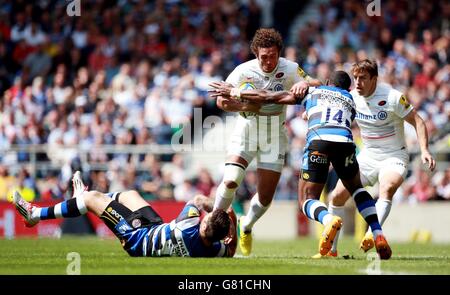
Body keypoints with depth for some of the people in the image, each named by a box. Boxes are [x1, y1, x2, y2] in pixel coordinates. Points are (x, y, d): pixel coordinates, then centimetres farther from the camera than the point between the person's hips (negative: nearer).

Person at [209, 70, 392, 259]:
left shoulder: (312, 91, 29)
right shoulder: (350, 100, 34)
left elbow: (269, 97, 28)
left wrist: (234, 92, 37)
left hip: (318, 140, -2)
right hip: (345, 142, 2)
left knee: (307, 200, 5)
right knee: (356, 188, 28)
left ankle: (328, 219, -31)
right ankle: (378, 235, 11)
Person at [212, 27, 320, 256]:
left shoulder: (289, 69, -10)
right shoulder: (244, 71, -12)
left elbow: (318, 86, -16)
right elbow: (222, 101, -8)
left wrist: (305, 84, -39)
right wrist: (244, 106, -26)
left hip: (274, 136, 2)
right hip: (246, 132, -2)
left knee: (266, 197, 4)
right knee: (230, 181, -22)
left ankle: (246, 226, 33)